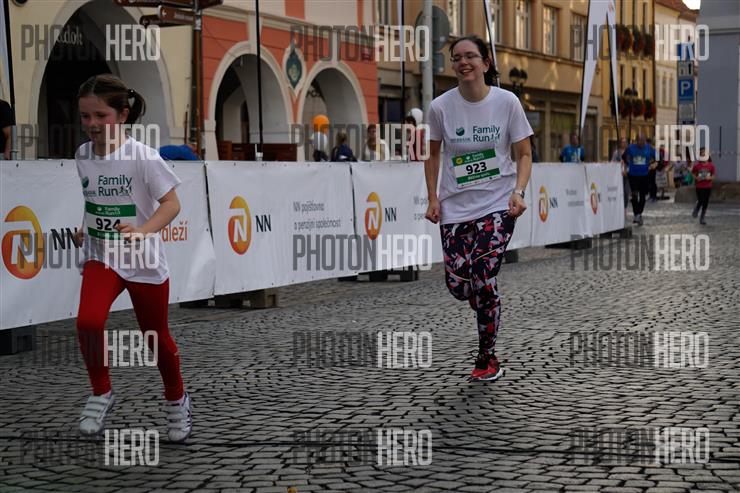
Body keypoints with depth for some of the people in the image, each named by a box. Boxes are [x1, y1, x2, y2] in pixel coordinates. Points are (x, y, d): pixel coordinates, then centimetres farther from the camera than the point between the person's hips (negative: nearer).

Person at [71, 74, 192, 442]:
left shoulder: (143, 157, -16)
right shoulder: (83, 156, 1)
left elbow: (171, 203, -17)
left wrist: (142, 230, -33)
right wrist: (85, 229, 4)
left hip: (144, 262, -3)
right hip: (100, 257, 3)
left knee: (157, 339, 9)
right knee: (88, 321, -23)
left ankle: (176, 399, 37)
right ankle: (101, 392, 0)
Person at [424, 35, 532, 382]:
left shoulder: (506, 101, -6)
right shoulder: (441, 107, -4)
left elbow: (524, 154, 2)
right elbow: (433, 155, 11)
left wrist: (518, 191, -13)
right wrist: (433, 198, 3)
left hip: (498, 204, -2)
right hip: (455, 207, 2)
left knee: (483, 278, -14)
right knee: (457, 284, -5)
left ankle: (487, 358, 5)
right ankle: (488, 308, 33)